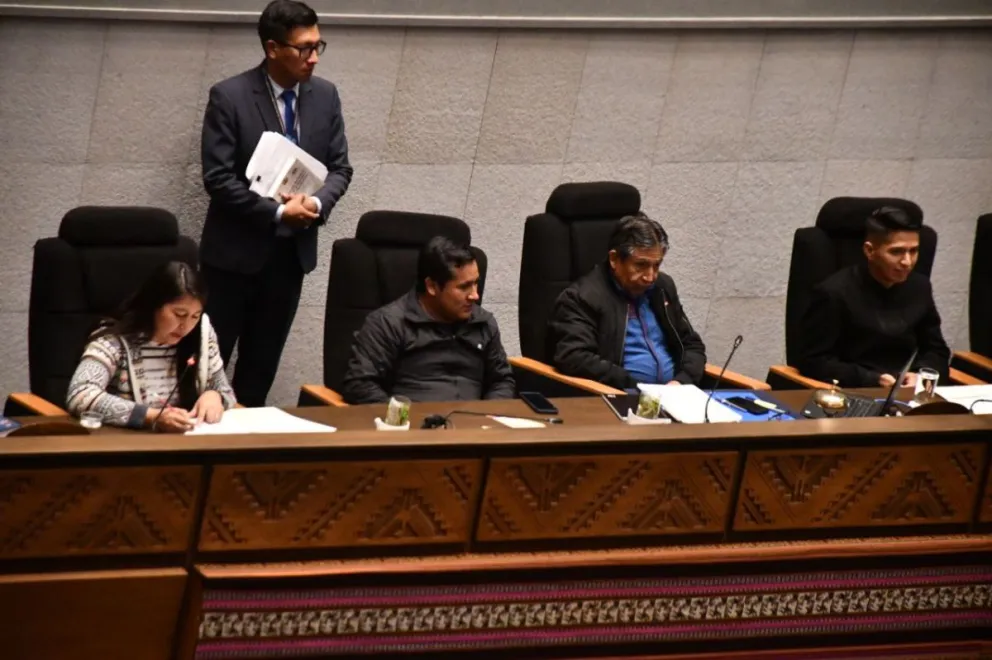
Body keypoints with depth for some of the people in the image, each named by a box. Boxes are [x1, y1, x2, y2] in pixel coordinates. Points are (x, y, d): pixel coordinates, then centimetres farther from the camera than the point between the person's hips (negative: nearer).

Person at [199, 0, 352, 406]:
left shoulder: (325, 96, 2)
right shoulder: (229, 97, -13)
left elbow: (339, 167, 7)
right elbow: (217, 178, -16)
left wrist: (318, 203, -14)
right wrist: (277, 212, -20)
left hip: (292, 250, 5)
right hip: (236, 249, -4)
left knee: (263, 360, 12)